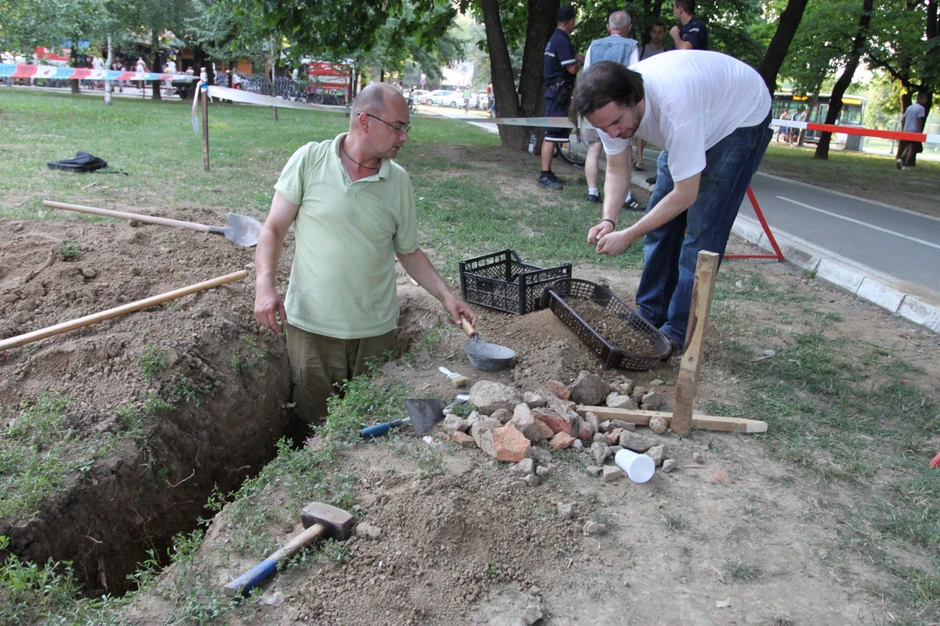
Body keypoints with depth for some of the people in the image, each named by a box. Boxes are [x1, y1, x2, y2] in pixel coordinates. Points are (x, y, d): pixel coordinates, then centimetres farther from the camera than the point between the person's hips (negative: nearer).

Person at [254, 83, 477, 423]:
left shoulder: (399, 182, 3)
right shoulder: (310, 160, -5)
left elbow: (408, 251, 11)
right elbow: (274, 229, -2)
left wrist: (446, 296, 1)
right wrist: (265, 286, -16)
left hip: (376, 329, 2)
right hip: (312, 324, -2)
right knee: (314, 423, 10)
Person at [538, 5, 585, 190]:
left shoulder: (554, 39, 15)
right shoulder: (562, 41, -15)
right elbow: (572, 69, -18)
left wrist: (575, 59, 18)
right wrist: (580, 61, 1)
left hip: (555, 91, 10)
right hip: (559, 93, -10)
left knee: (551, 134, 13)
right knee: (553, 134, -10)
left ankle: (547, 172, 19)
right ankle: (544, 176, -10)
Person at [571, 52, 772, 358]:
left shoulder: (674, 104, -43)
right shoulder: (610, 107, -22)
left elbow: (685, 194, -36)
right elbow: (617, 170, -10)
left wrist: (628, 236, -34)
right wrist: (608, 220, -27)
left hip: (743, 118, -7)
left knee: (702, 226, -14)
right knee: (661, 218, 4)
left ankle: (679, 331, -7)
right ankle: (650, 314, 15)